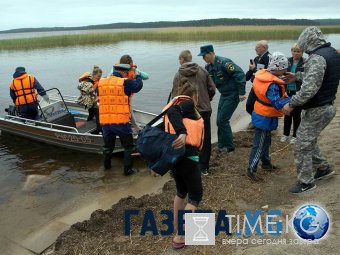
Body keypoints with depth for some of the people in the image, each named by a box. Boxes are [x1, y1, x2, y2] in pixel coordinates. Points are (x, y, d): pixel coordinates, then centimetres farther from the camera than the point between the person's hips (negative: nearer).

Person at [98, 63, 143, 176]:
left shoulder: (101, 82, 8)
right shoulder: (125, 82, -9)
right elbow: (138, 85, -2)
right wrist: (137, 76, 18)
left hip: (104, 121, 5)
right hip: (121, 122, -5)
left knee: (108, 146, 23)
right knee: (128, 146, 12)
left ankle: (107, 165, 41)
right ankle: (127, 170, 14)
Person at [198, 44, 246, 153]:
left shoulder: (224, 63, -22)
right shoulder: (208, 66, 4)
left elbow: (240, 74, -26)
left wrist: (242, 93, -25)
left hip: (233, 94, -8)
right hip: (224, 94, 8)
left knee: (222, 120, -8)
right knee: (220, 120, 9)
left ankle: (229, 146, 6)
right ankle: (222, 145, 23)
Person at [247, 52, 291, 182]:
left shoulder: (262, 75, -1)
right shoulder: (272, 85, -29)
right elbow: (277, 104, -32)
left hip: (261, 115, 9)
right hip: (265, 118, -9)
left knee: (266, 141, 23)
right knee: (259, 145, 0)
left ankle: (266, 163, 40)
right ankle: (251, 170, 8)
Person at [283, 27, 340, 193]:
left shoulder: (317, 58, -23)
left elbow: (309, 88, -31)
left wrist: (291, 104, -21)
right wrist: (297, 76, 24)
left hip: (317, 111, -10)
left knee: (302, 147, 2)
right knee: (309, 140, 26)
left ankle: (306, 182, 15)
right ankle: (324, 168, 38)